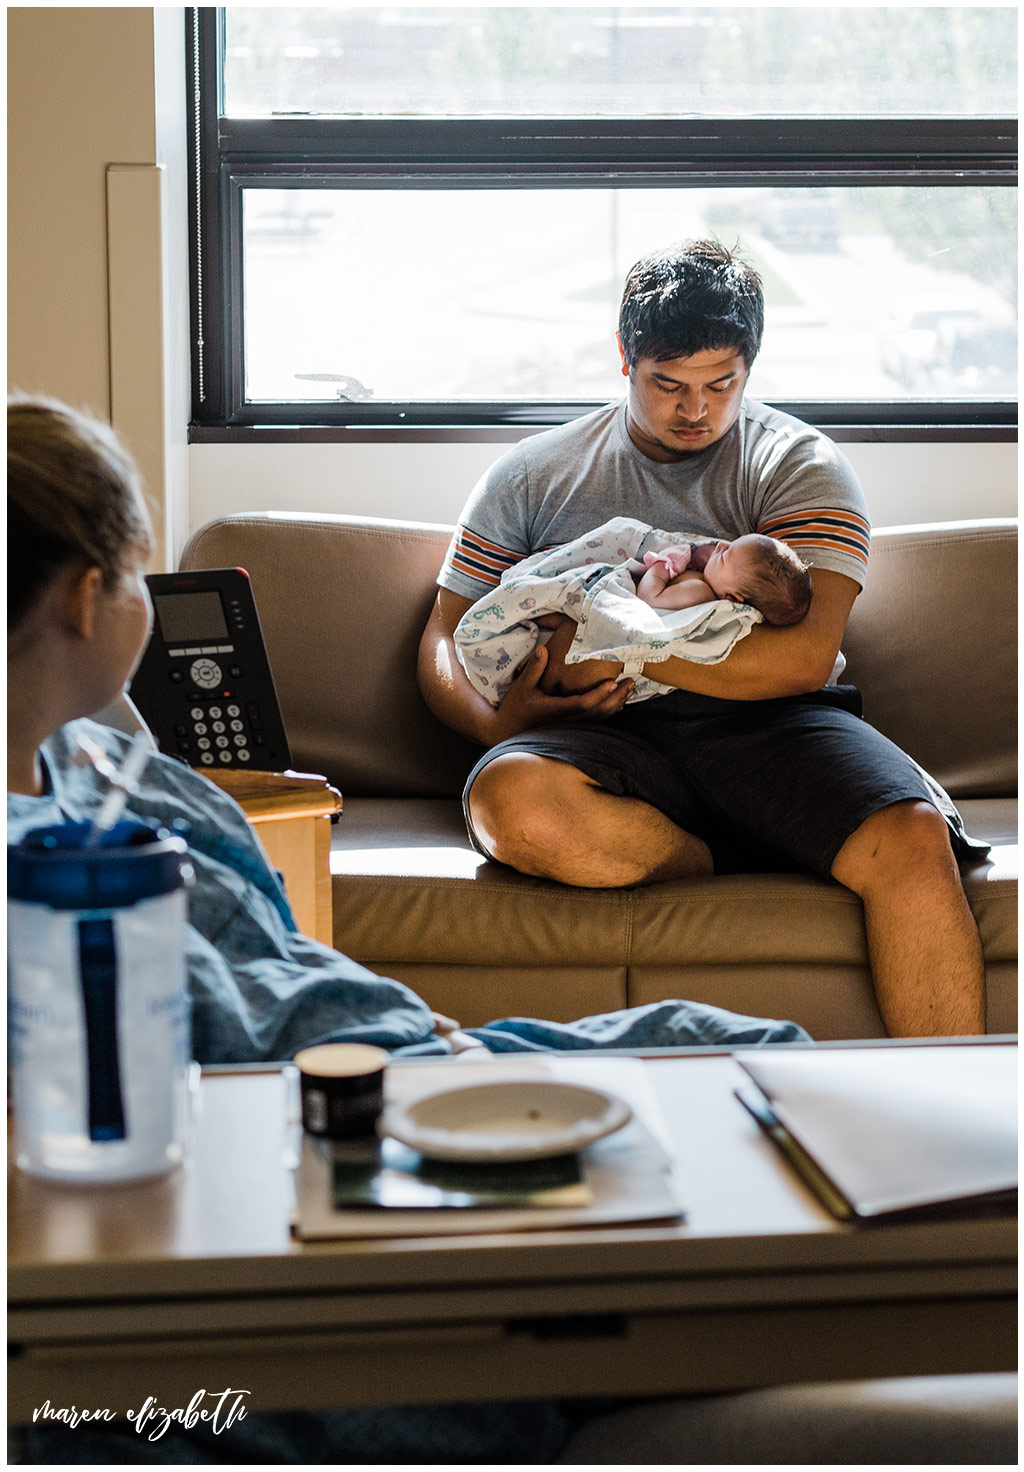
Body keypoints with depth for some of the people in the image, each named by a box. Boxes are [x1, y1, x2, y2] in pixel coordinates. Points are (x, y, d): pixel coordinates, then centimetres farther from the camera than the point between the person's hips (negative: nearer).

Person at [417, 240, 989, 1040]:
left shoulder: (802, 464, 10)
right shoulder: (535, 474, 18)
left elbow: (804, 659, -5)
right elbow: (444, 640, 16)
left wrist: (617, 648, -12)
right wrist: (498, 724, -8)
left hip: (769, 725, -1)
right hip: (616, 736, 1)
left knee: (915, 841, -32)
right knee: (509, 801, -35)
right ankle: (745, 869, -13)